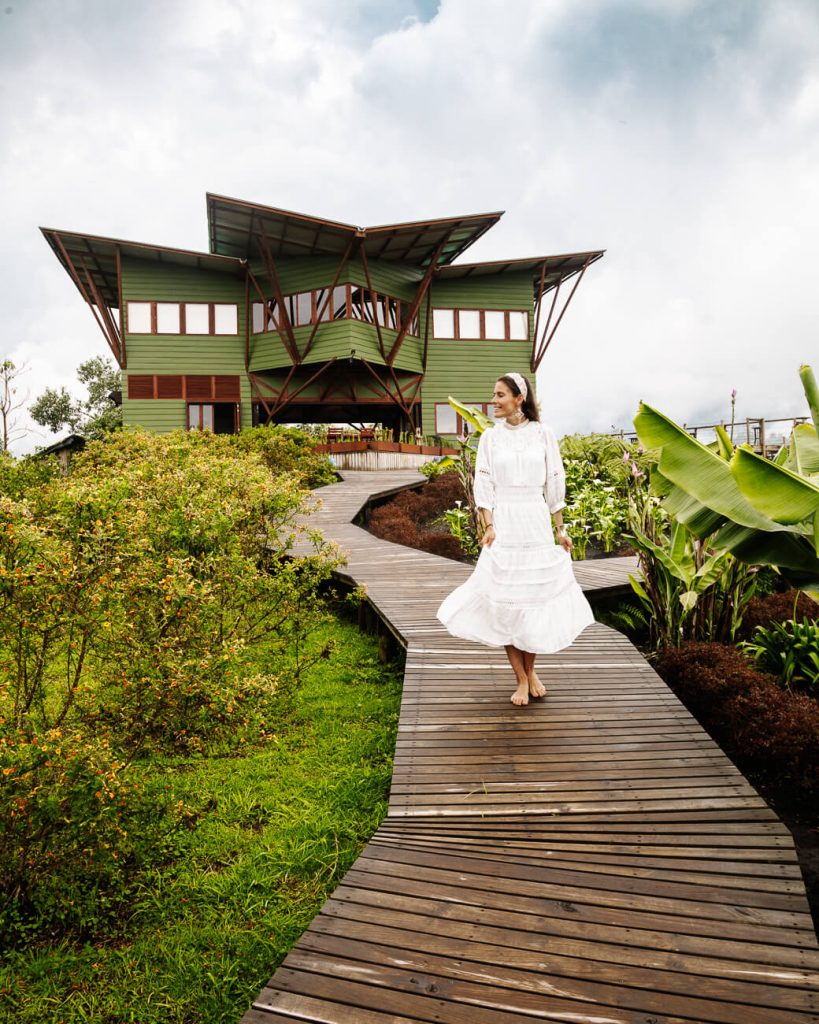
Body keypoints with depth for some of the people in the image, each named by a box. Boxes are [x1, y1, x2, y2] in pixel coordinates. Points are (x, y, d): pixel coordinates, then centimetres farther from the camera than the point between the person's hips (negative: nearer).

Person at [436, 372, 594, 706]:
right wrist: (488, 526, -10)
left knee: (537, 594, 6)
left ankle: (531, 670, 27)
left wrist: (560, 529, 3)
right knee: (506, 600, 2)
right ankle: (521, 679, 14)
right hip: (504, 524, 0)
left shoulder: (542, 434, 1)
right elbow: (483, 485, 1)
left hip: (537, 523, 0)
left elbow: (555, 483, 4)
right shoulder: (490, 437, 3)